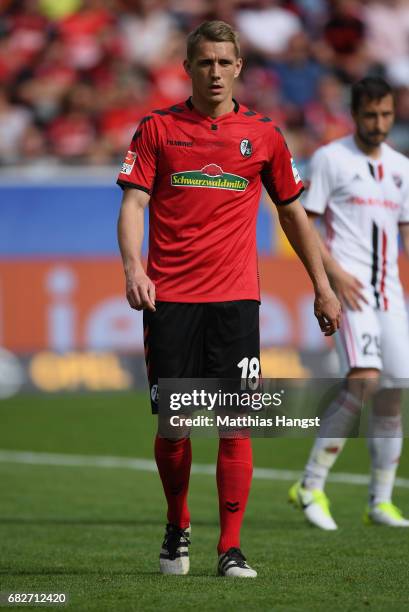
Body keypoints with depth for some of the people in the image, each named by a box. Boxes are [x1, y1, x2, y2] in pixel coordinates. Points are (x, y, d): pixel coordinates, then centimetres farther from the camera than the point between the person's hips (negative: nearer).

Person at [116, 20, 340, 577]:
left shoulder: (263, 134, 9)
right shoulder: (157, 129, 5)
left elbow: (292, 212, 18)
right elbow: (134, 203, -2)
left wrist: (322, 287, 17)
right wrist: (133, 267, -20)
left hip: (235, 298, 1)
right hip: (169, 297, 0)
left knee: (235, 424, -7)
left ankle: (231, 549, -2)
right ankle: (177, 528, 23)